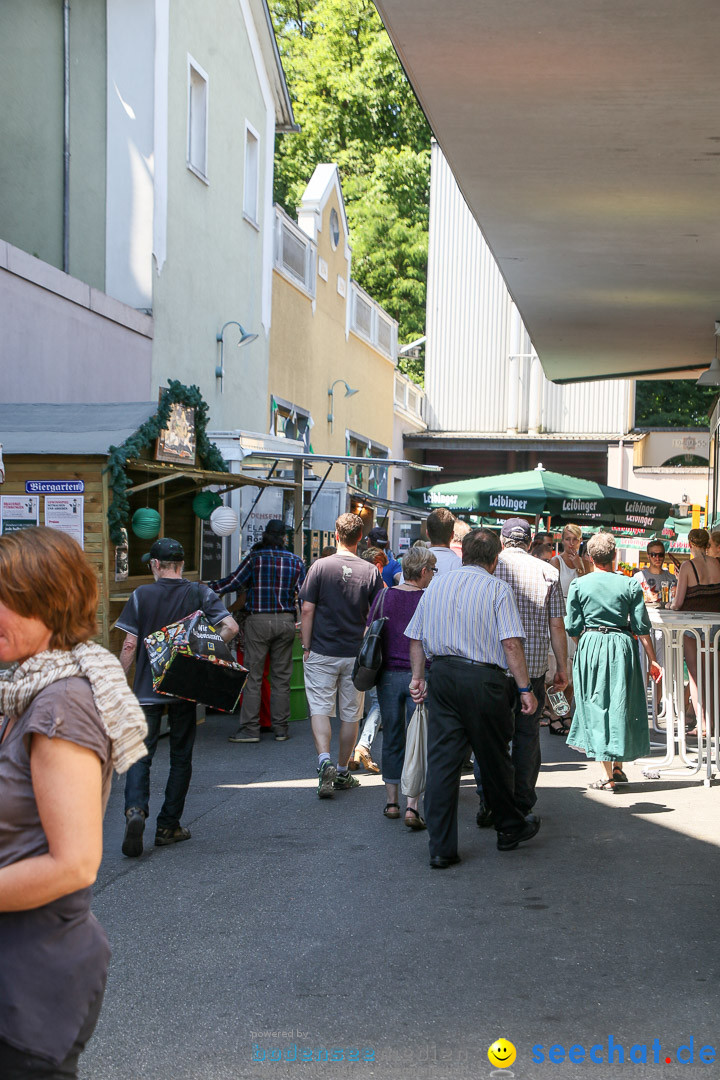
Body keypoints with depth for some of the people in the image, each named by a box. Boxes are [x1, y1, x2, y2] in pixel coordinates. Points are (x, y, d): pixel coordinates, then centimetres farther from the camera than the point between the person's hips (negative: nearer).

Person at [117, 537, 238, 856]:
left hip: (147, 687, -1)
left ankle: (135, 810, -24)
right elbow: (230, 626, -10)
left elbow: (130, 645, -4)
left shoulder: (142, 595, -2)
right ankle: (168, 826, 13)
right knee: (181, 757, 11)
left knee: (140, 755, 1)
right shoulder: (199, 593, 1)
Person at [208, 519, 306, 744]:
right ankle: (281, 728, 11)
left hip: (259, 620, -3)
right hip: (286, 621, 3)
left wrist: (210, 587, 11)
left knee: (253, 675, 1)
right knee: (281, 677, 8)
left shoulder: (256, 557, -3)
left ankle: (250, 729, 0)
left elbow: (235, 582, -2)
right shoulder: (296, 561, 6)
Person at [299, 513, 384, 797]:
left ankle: (324, 760, -20)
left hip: (322, 653, -2)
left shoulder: (320, 566, -6)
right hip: (356, 654, 2)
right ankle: (342, 772, 19)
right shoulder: (370, 571, -2)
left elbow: (307, 609, -7)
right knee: (350, 714, 10)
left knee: (320, 708, 1)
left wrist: (306, 647, 1)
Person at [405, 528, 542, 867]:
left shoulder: (436, 585, 11)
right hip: (484, 678, -4)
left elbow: (416, 636, 13)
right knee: (494, 759, 12)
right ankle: (509, 829, 30)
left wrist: (418, 676, 20)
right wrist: (525, 689, -9)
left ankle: (441, 847, 1)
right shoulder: (498, 589, -4)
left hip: (442, 676, 4)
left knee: (442, 760, 2)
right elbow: (511, 643, -12)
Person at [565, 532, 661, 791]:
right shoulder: (630, 584, -1)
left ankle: (607, 776, 4)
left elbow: (573, 628, -1)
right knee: (620, 705, 13)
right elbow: (641, 626, -1)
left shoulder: (578, 585, -2)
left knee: (597, 705, 4)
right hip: (622, 646, 1)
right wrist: (652, 660, 6)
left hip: (590, 647, -1)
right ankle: (618, 767, 19)